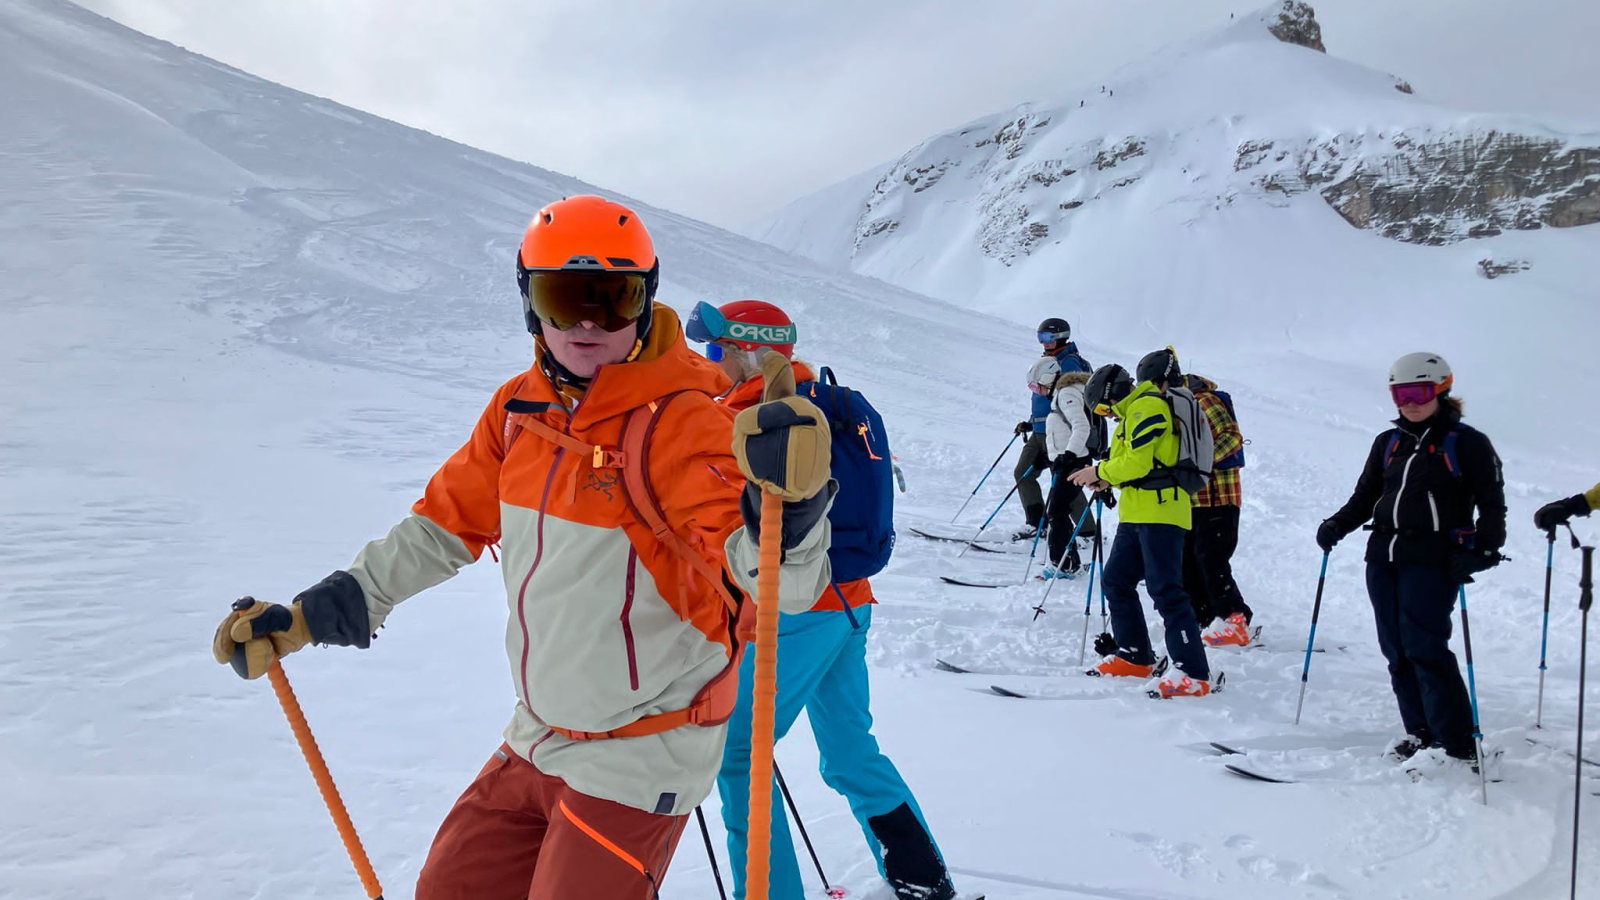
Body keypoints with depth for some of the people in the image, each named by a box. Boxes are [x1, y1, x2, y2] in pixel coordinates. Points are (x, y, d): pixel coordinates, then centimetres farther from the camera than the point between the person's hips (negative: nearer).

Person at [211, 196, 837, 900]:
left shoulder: (681, 421, -23)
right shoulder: (519, 409, -2)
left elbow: (780, 583, -31)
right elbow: (450, 521, 11)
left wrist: (788, 506, -53)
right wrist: (318, 612, 9)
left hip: (640, 759, -7)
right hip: (537, 740, 7)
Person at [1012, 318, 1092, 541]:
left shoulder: (1069, 363, -12)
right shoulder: (1047, 361, 16)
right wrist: (1030, 423, 18)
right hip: (1040, 432, 10)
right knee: (1023, 473, 8)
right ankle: (1035, 523, 14)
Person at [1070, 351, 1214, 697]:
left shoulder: (1146, 406, -11)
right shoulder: (1135, 409, 21)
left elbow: (1139, 462, -18)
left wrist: (1100, 471, -4)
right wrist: (1107, 478, 9)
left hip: (1160, 511, -11)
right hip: (1136, 513, 11)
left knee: (1165, 590, -13)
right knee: (1116, 581, 13)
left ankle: (1194, 674, -12)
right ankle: (1134, 656, 22)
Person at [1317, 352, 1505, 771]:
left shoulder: (1467, 443, 0)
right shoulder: (1388, 443, 16)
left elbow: (1493, 505, -1)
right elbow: (1364, 497, 20)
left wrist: (1481, 549, -16)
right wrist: (1337, 526, 3)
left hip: (1433, 561, -6)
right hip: (1383, 557, 6)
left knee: (1424, 648, -12)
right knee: (1397, 650, 5)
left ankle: (1457, 746, -6)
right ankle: (1421, 733, 15)